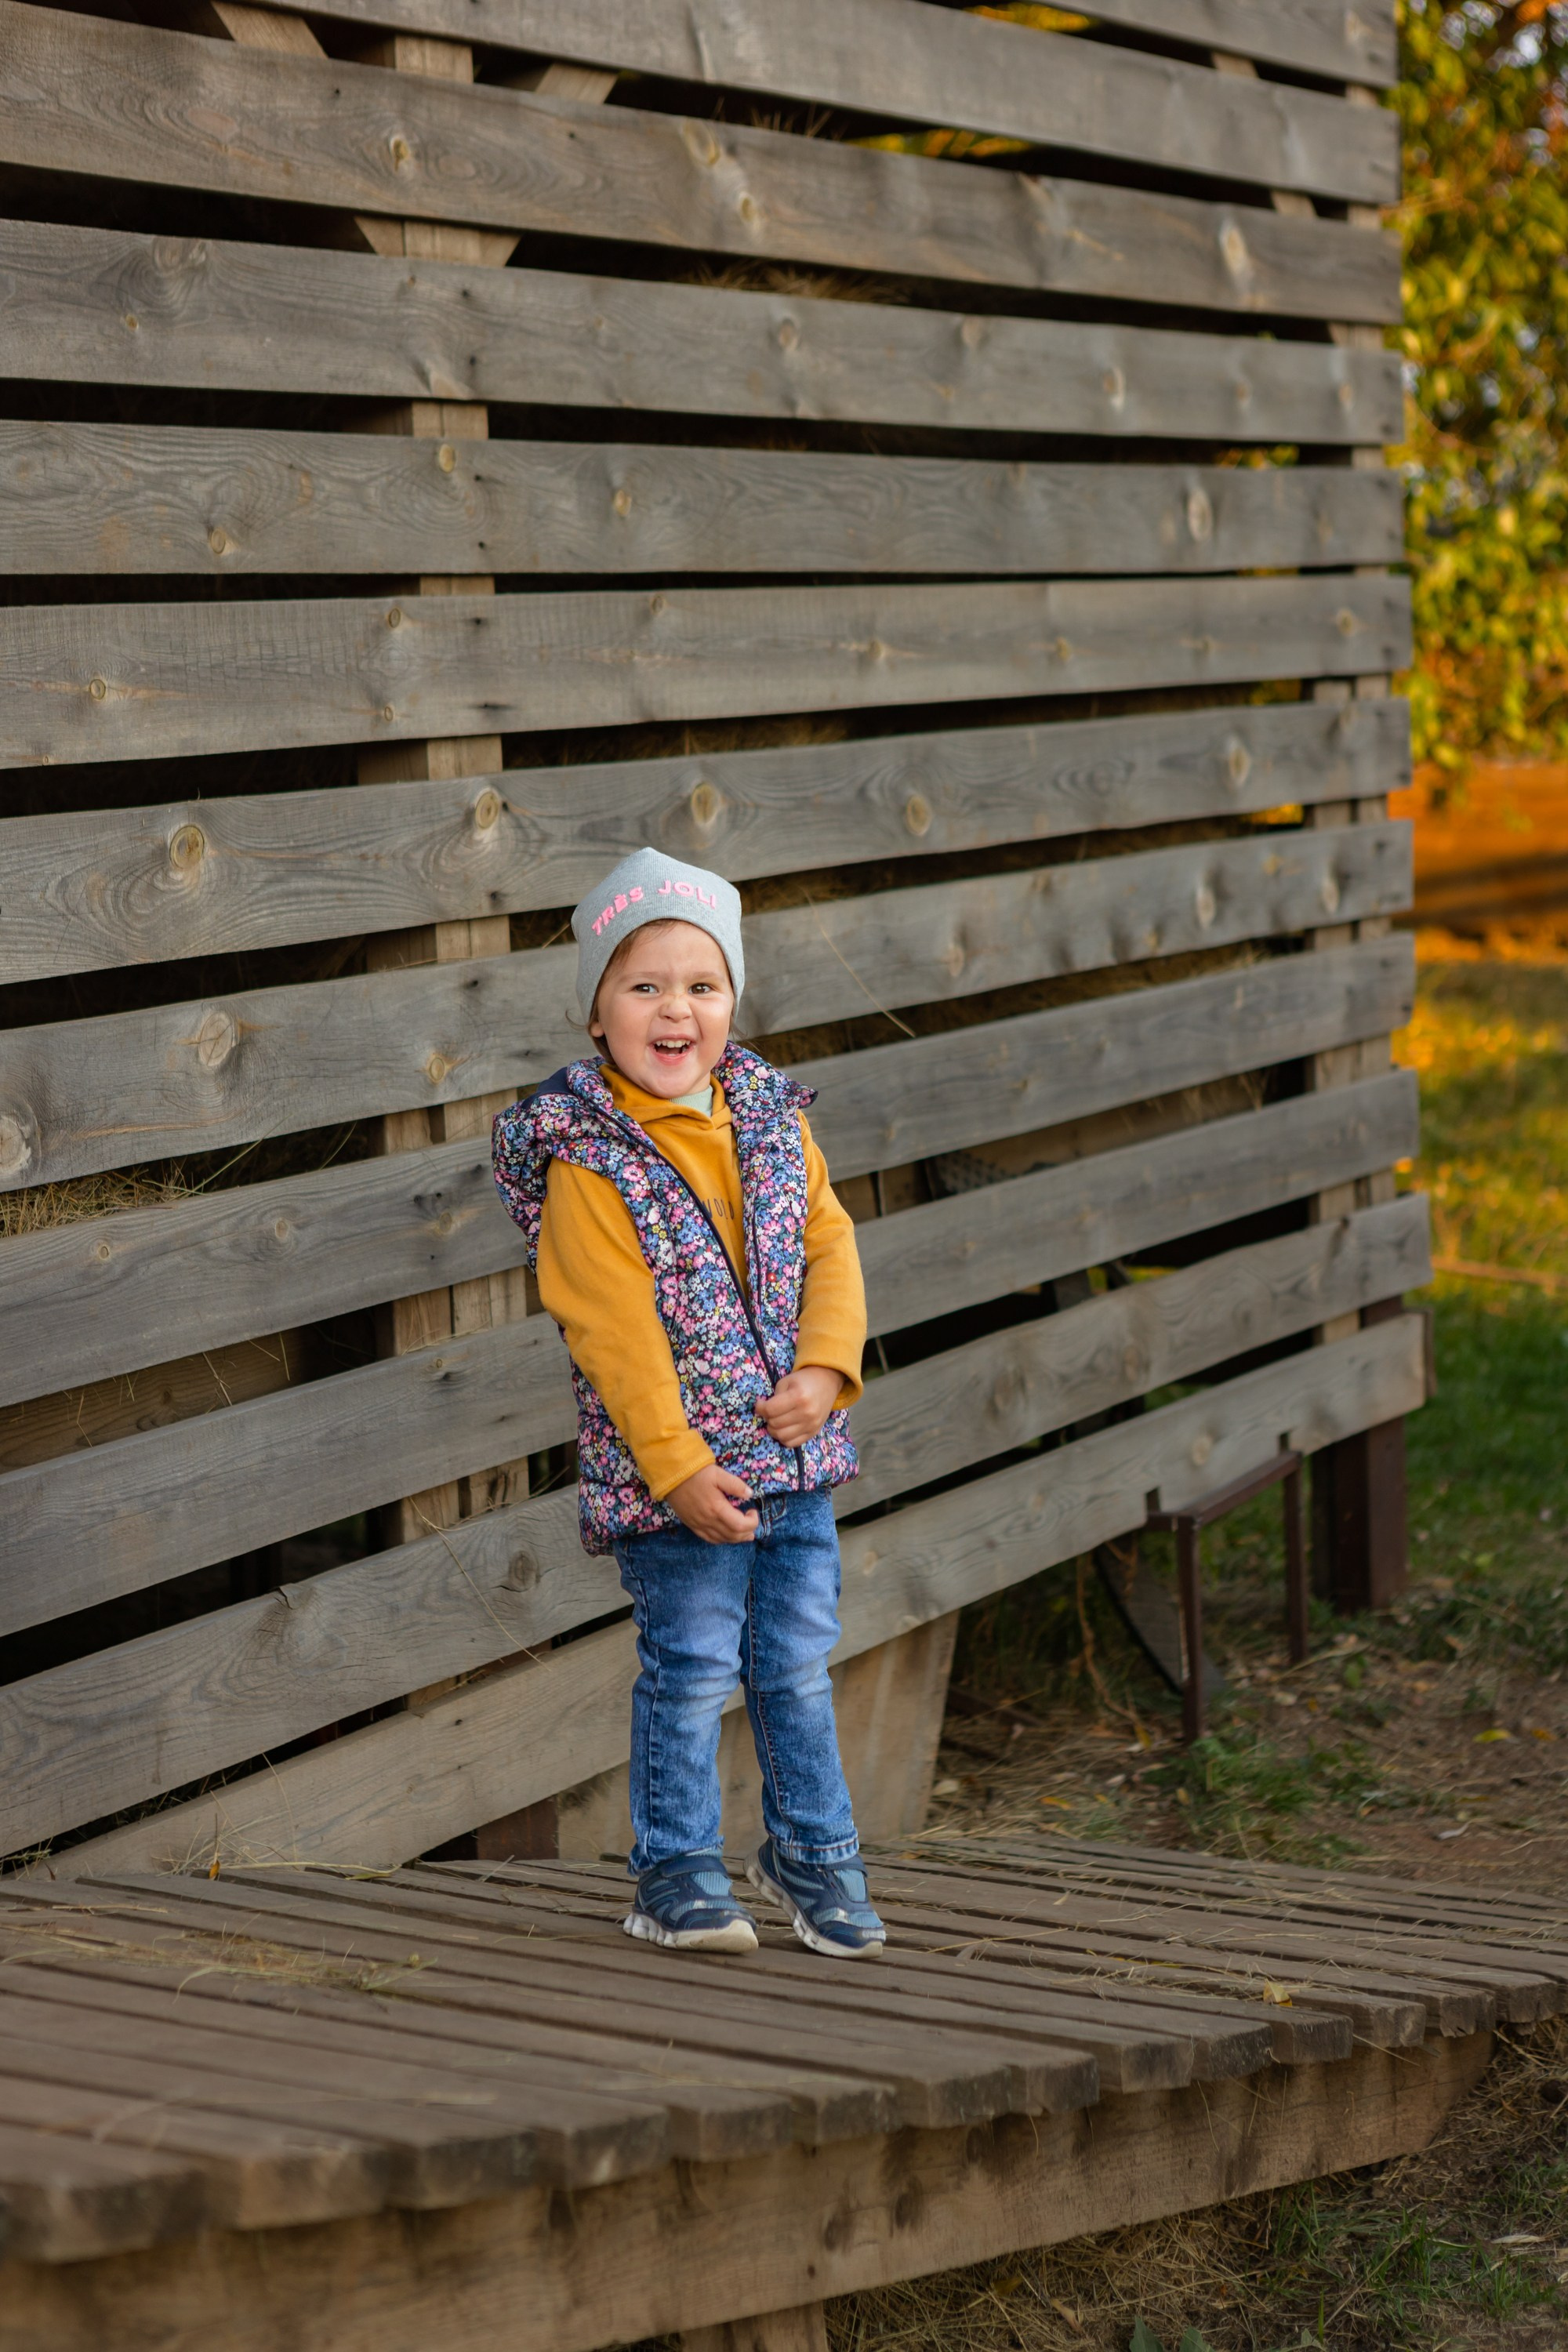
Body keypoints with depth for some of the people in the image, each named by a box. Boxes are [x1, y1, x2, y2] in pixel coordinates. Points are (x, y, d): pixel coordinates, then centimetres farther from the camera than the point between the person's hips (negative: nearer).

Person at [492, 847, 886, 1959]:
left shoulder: (773, 1119, 6)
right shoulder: (585, 1160, -12)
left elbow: (830, 1245, 6)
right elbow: (616, 1330, -15)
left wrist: (827, 1368, -10)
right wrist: (680, 1468, -19)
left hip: (796, 1453, 5)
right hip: (674, 1466, -5)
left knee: (799, 1660, 13)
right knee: (692, 1668, 0)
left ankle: (812, 1848, 29)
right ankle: (679, 1872, 15)